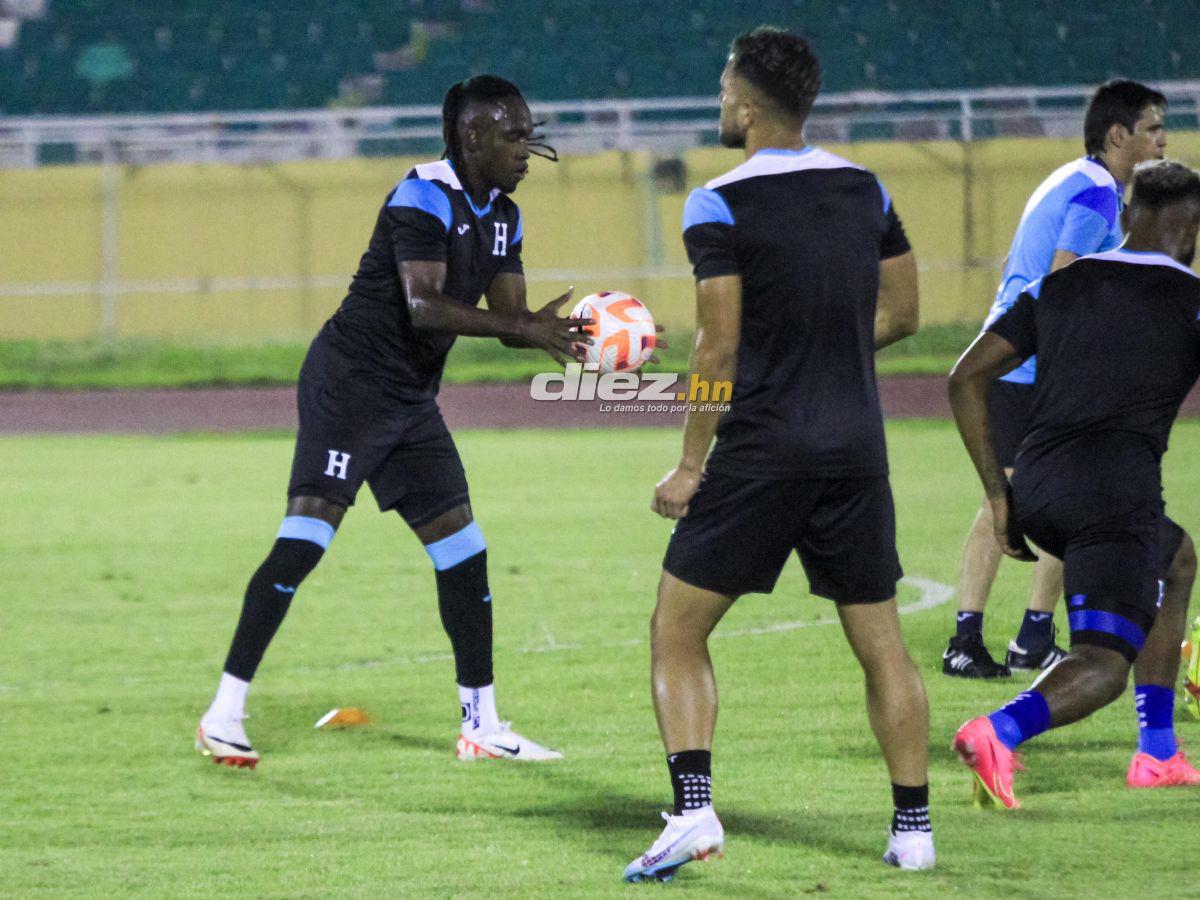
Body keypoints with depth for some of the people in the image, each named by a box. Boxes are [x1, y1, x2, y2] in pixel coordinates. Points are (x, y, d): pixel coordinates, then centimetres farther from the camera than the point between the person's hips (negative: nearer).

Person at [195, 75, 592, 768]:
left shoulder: (502, 217, 11)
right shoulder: (425, 197, -16)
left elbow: (511, 317, 8)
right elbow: (422, 305, -28)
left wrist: (565, 332, -13)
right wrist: (525, 330, -32)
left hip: (411, 400, 9)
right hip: (349, 382, -9)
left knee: (462, 546, 6)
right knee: (308, 533, -16)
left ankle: (481, 724, 13)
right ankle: (226, 712, -15)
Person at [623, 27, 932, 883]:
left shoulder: (720, 206, -9)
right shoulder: (866, 190, 8)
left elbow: (720, 347, -12)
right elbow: (902, 314, 15)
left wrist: (690, 467, -5)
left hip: (761, 453, -5)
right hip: (857, 449, 5)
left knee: (678, 634, 4)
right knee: (882, 644, 12)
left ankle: (694, 810, -11)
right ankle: (914, 827, 11)